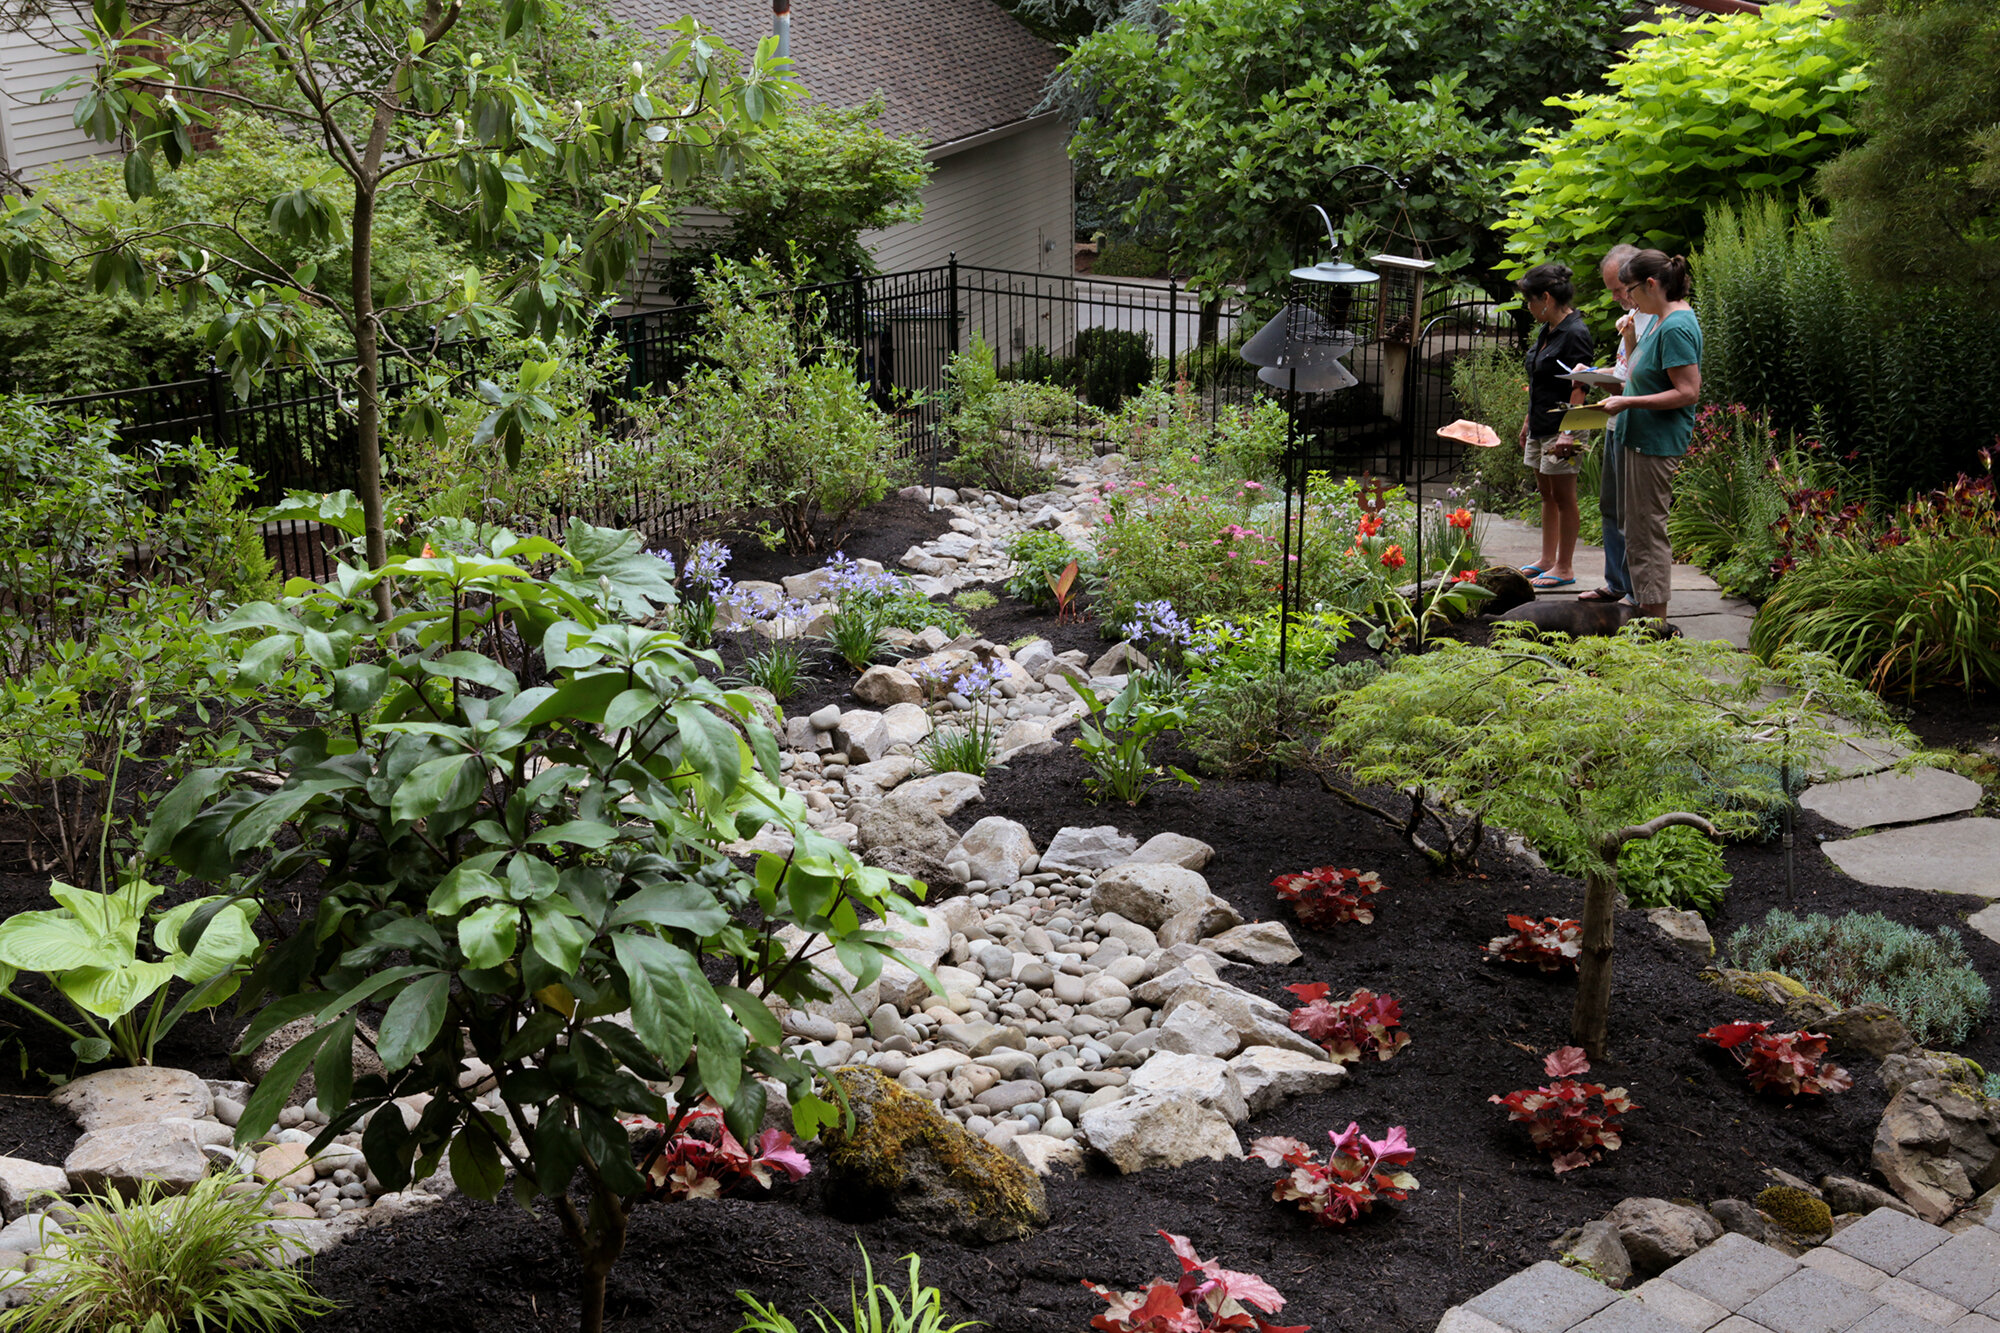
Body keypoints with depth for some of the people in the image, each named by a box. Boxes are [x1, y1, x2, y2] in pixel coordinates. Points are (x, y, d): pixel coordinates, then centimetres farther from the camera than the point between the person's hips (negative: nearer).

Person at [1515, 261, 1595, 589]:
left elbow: (1578, 388, -21)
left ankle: (1564, 568, 6)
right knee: (1546, 493, 15)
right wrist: (1528, 420, 24)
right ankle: (1547, 560, 25)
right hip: (1541, 426, 10)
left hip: (1560, 427, -10)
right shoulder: (1548, 330, 12)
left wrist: (1568, 433, -26)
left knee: (1563, 497, -2)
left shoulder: (1575, 333, -16)